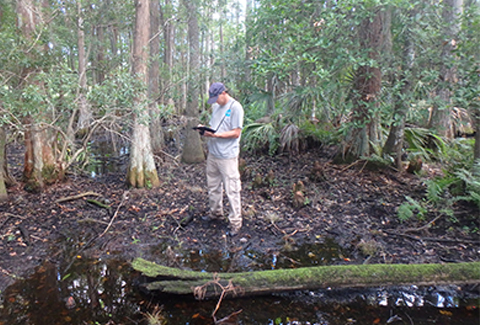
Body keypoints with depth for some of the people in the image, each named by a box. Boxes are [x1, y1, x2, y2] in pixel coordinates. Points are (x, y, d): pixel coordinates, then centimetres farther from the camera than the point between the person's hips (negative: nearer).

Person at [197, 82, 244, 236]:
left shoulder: (235, 107, -11)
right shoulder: (216, 107, 14)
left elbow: (236, 133, -15)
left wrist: (215, 134, -23)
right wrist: (205, 129, -2)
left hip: (227, 156, -8)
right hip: (213, 153, 8)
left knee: (231, 190, -2)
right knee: (213, 186, 18)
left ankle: (235, 223, 8)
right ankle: (215, 212, 37)